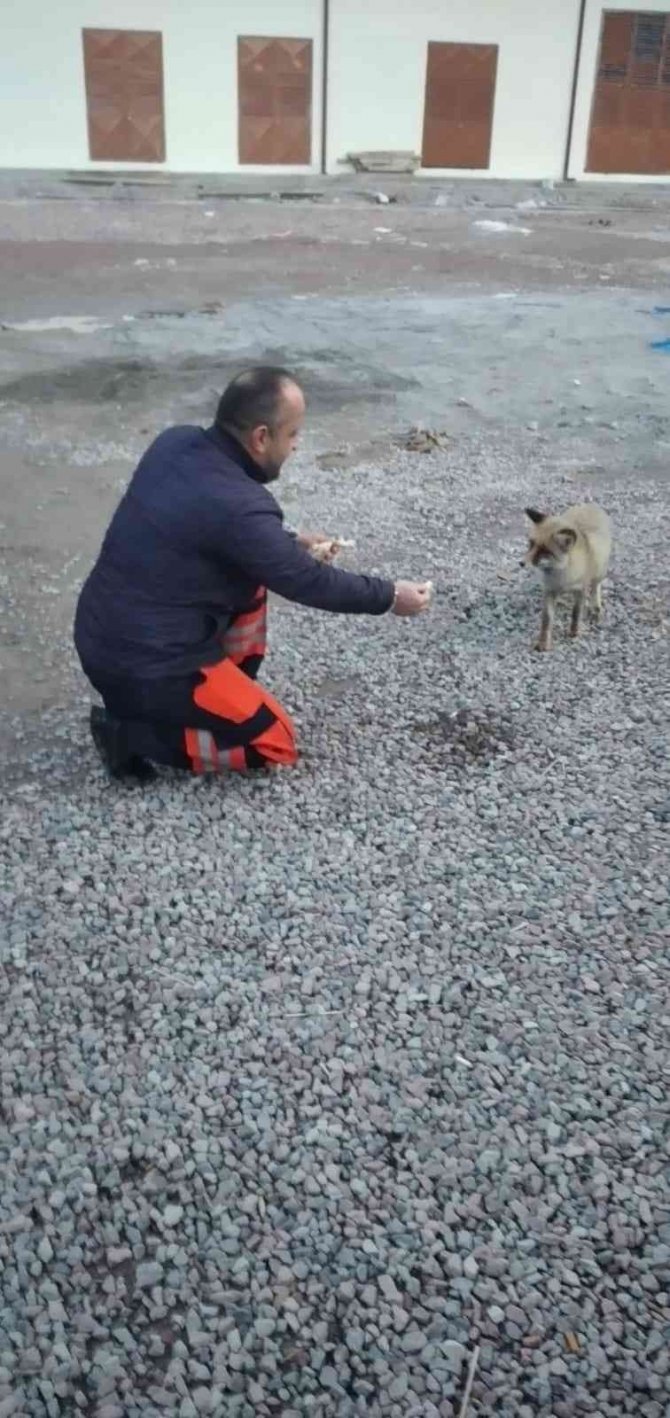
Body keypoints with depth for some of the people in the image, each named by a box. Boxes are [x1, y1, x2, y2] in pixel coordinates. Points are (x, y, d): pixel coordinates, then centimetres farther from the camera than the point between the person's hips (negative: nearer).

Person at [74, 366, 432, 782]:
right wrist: (390, 596, 2)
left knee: (251, 577, 17)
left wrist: (290, 541, 17)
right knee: (277, 744, 3)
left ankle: (230, 691, 20)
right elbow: (305, 581, -11)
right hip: (143, 667, -9)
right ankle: (132, 733, -2)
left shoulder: (174, 443, 0)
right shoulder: (236, 506, -24)